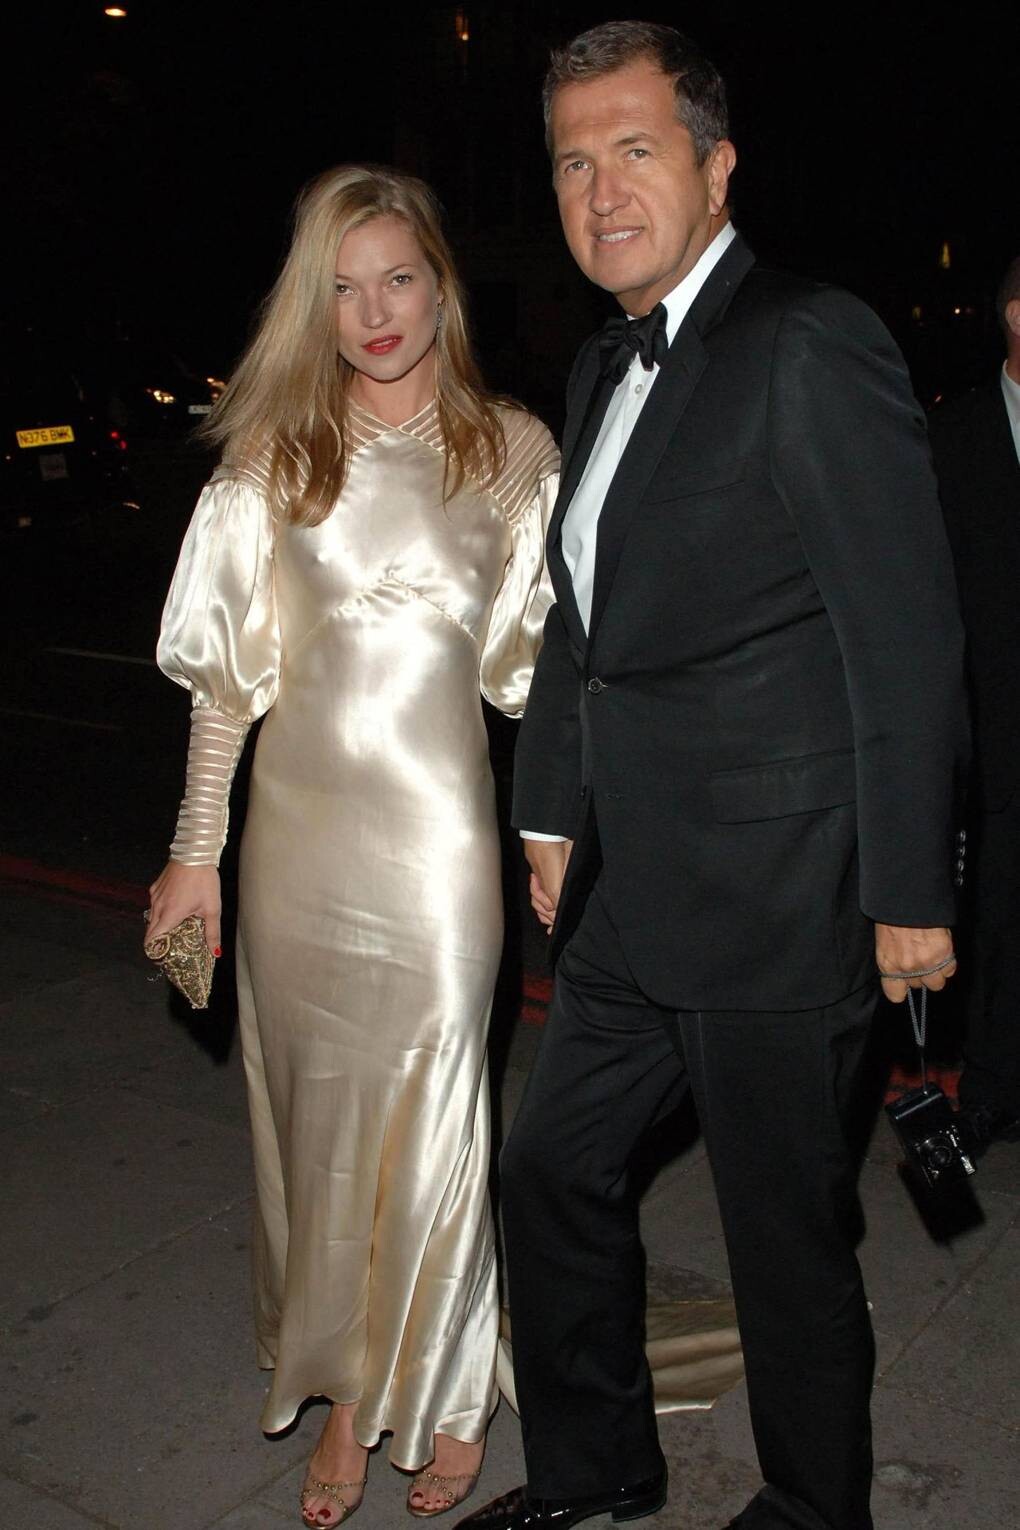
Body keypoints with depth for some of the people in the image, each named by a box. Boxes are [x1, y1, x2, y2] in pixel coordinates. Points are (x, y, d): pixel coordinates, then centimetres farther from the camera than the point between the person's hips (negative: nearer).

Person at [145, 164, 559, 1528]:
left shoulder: (514, 449, 2)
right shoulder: (273, 451, 4)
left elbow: (540, 660, 5)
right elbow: (228, 667, 4)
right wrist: (197, 849, 3)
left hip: (438, 827, -2)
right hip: (299, 824, 2)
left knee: (433, 1111, 5)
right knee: (316, 1109, 11)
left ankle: (442, 1400, 28)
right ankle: (344, 1398, 30)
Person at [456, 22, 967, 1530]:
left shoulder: (810, 344, -12)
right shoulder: (605, 365, 14)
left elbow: (906, 635, -15)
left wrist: (909, 890, -14)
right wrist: (556, 813, 18)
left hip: (775, 886, -8)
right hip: (632, 891, 9)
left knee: (788, 1229, 8)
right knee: (552, 1167, 18)